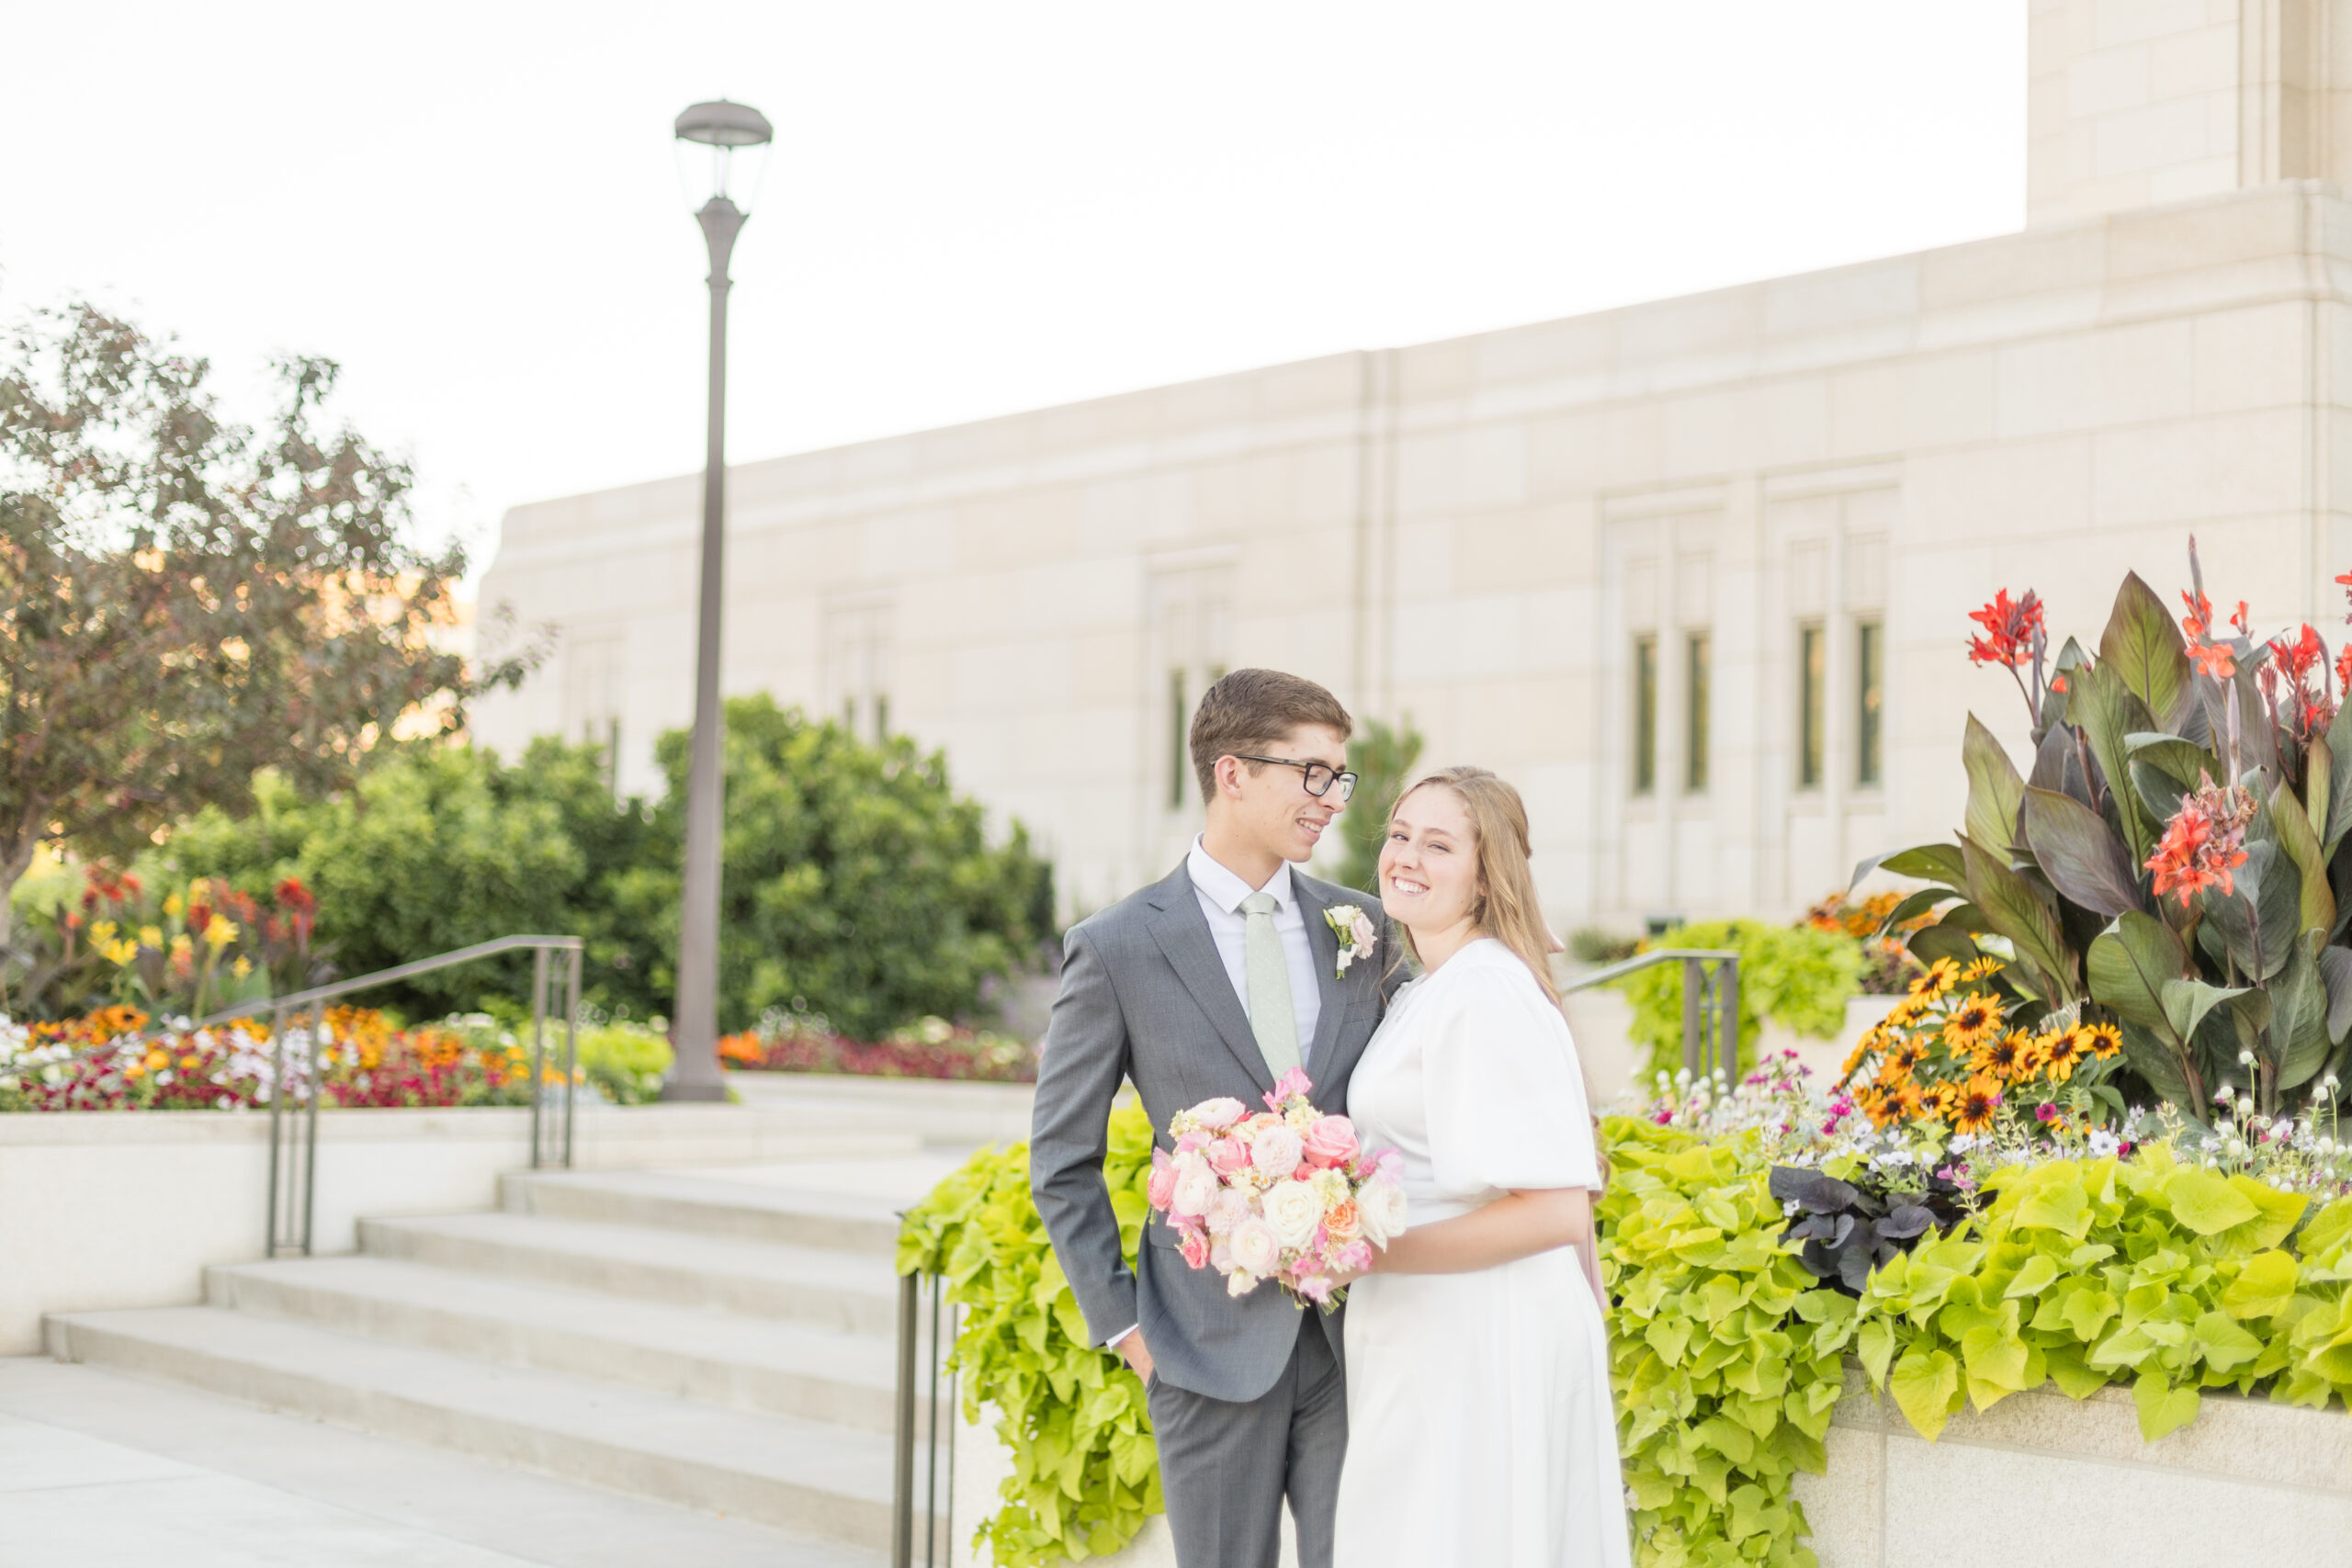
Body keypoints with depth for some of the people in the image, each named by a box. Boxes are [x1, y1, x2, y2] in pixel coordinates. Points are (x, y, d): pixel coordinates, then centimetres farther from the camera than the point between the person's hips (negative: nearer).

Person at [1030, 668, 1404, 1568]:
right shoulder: (1116, 949, -4)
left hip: (1356, 1332, 3)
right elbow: (1062, 1160, 1)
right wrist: (1120, 1323, -2)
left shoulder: (1362, 929, 7)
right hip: (1214, 1346, -3)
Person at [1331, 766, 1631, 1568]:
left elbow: (1556, 1211, -22)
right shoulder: (1419, 994, 14)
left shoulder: (1488, 992, -17)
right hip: (1423, 1342, 9)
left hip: (1484, 1342, -9)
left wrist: (1371, 1253, -21)